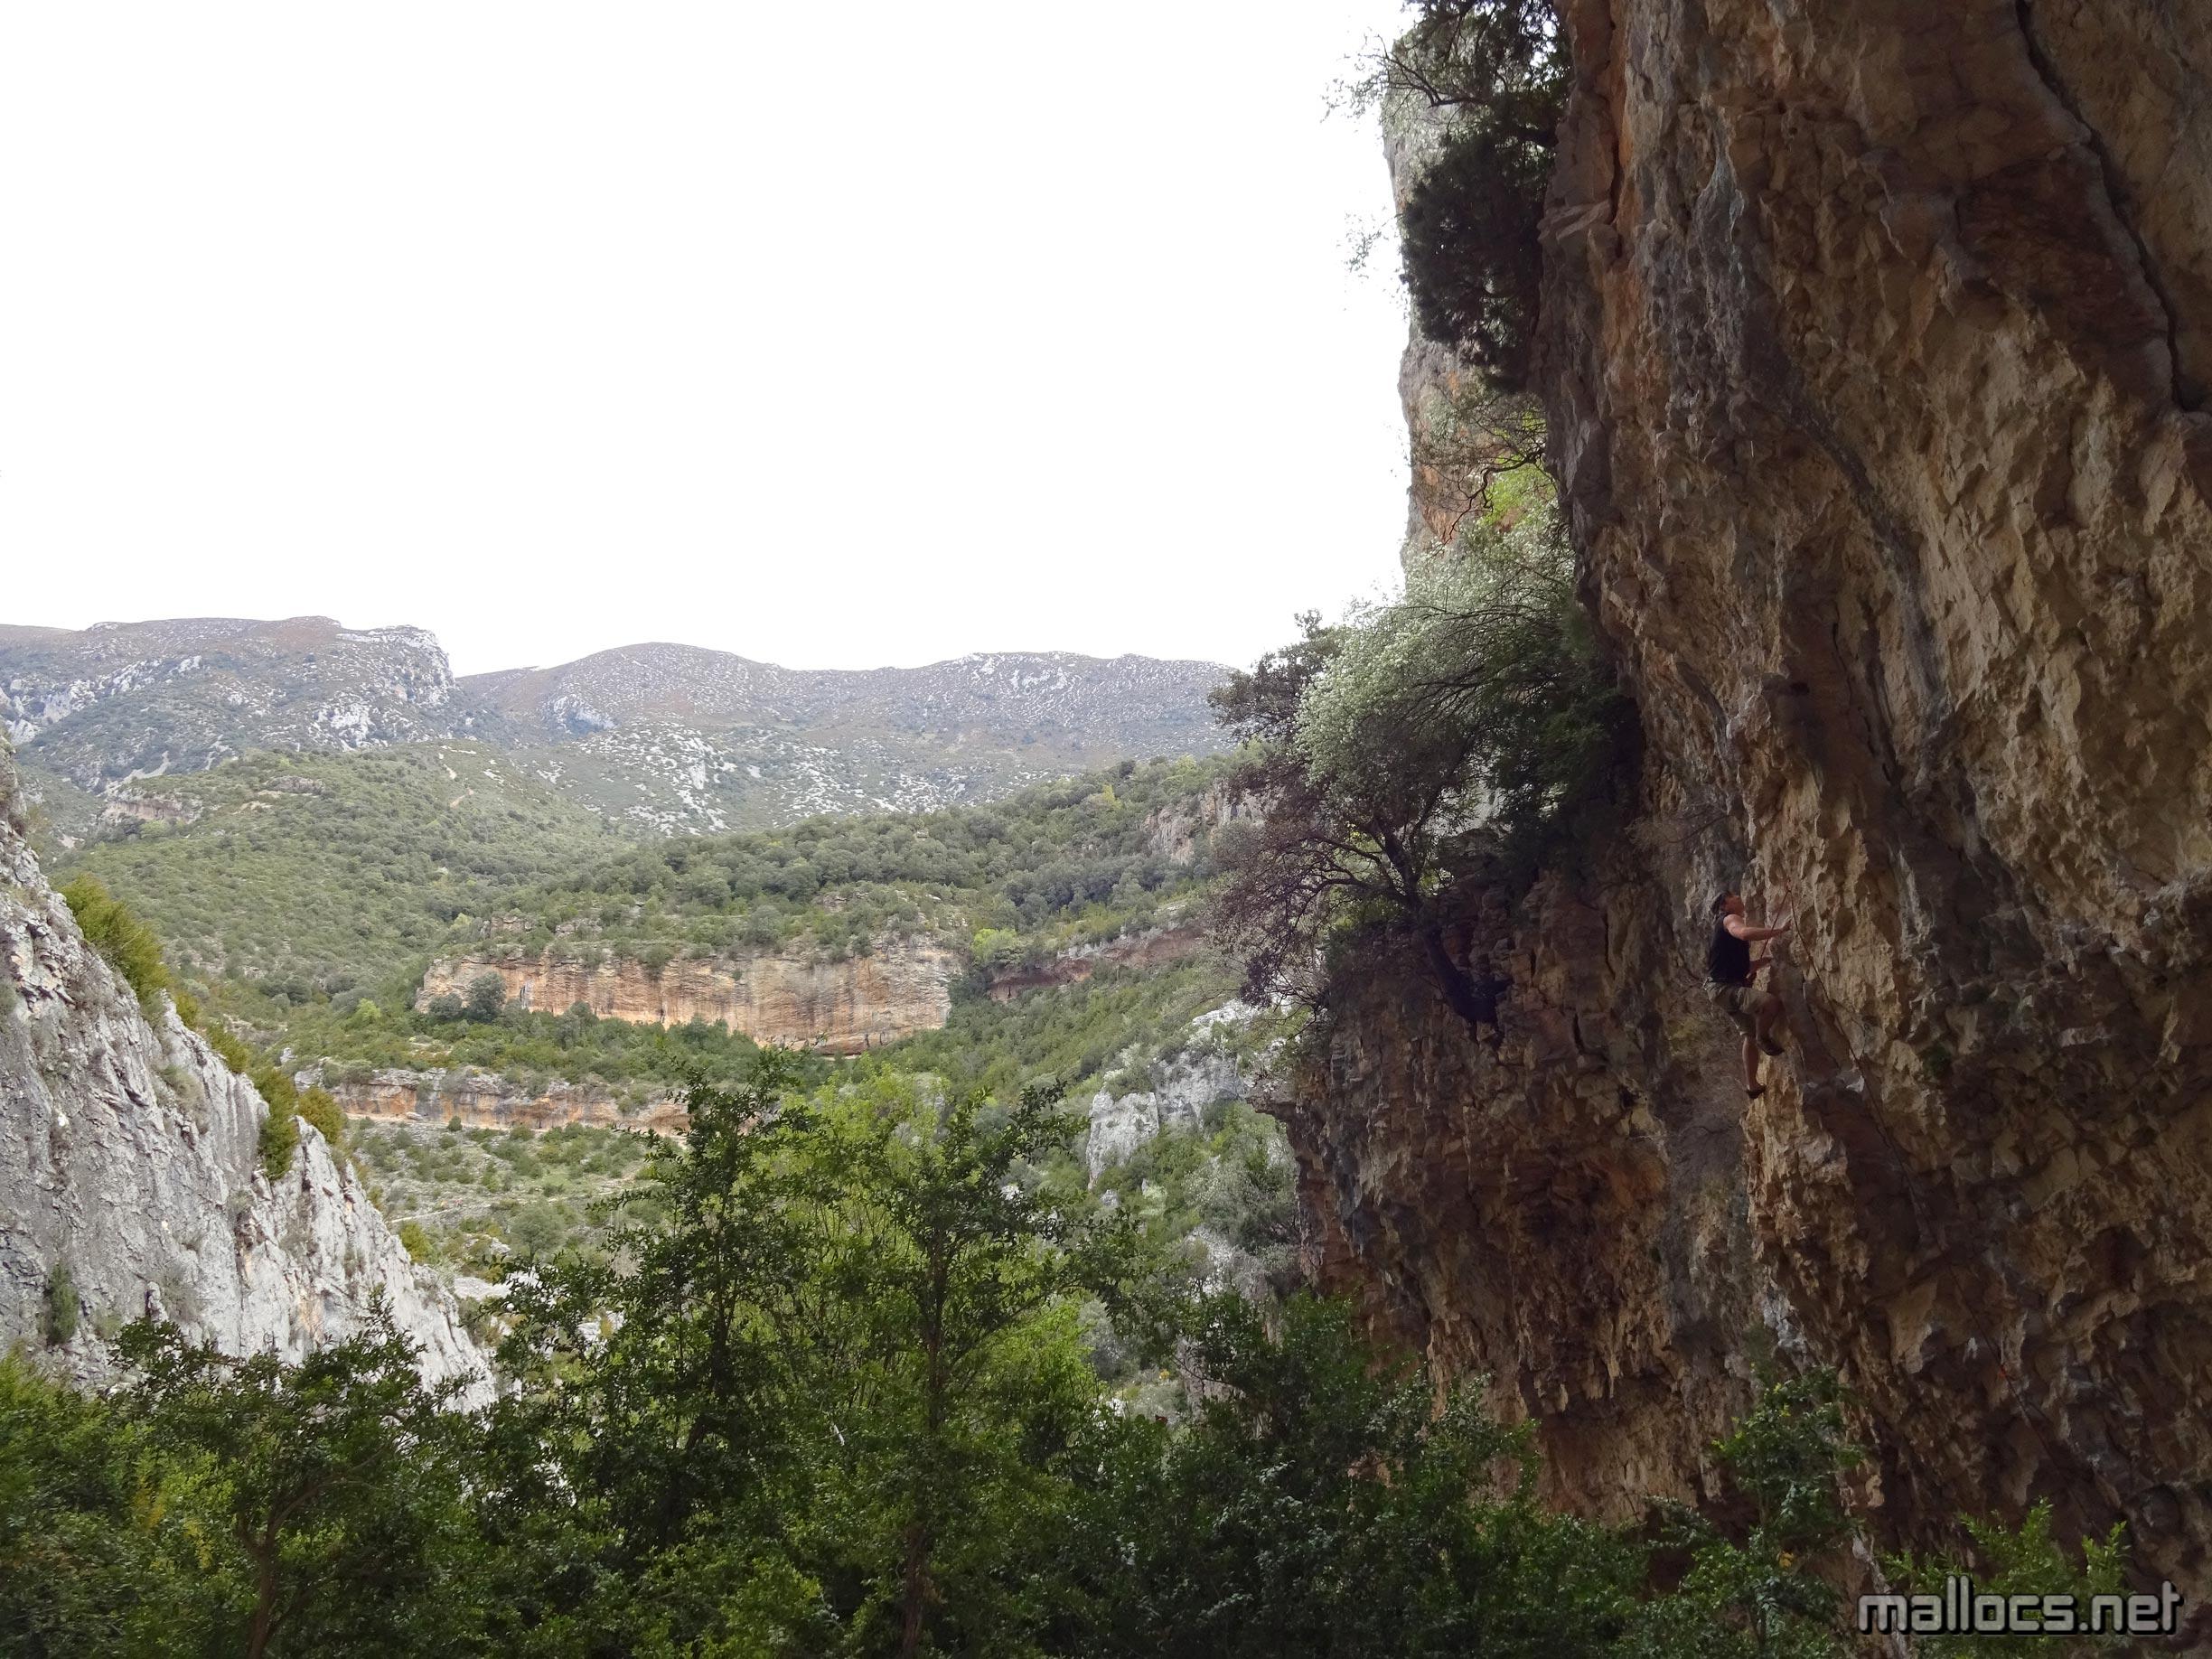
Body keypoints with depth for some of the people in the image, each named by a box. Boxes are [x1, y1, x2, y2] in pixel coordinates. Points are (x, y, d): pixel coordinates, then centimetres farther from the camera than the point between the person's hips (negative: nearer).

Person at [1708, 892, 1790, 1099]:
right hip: (1725, 987, -11)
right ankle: (1764, 1039, -8)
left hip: (1734, 987, 11)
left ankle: (1752, 1086, 28)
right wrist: (1779, 931, -28)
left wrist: (1767, 959, 18)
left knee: (1751, 1033, 19)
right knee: (1772, 1002, -33)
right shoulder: (1729, 919, -5)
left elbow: (1746, 966, 30)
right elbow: (1745, 933, -31)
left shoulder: (1730, 923, 27)